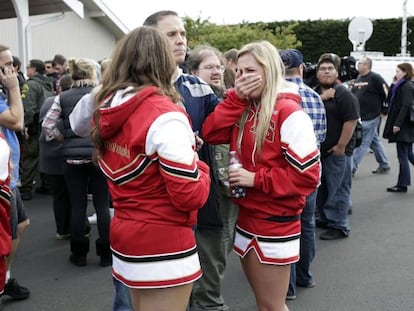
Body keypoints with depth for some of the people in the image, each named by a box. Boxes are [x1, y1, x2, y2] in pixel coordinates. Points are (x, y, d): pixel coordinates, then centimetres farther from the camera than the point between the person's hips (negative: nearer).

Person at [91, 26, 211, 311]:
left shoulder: (108, 110, 2)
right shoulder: (165, 115, -20)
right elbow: (190, 196, -20)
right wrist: (196, 163, -1)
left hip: (124, 234, 8)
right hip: (163, 245, -7)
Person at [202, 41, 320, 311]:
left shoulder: (289, 114, -17)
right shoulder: (244, 109, 7)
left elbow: (307, 176, -20)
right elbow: (211, 134, -6)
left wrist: (256, 179, -19)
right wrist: (236, 98, -12)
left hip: (275, 223, -7)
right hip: (246, 217, 7)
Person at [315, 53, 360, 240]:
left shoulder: (344, 95, -11)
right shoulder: (315, 93, 12)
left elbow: (351, 121, -17)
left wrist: (341, 146, -18)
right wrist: (321, 98, -14)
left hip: (337, 151, -8)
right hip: (318, 150, 8)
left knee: (337, 190, -1)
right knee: (320, 188, 18)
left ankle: (339, 226, 8)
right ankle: (325, 219, 33)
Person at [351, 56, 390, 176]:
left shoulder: (375, 78, -10)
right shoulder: (358, 78, 13)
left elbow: (387, 93, -10)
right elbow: (352, 95, 21)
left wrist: (383, 110, -5)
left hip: (371, 117, -8)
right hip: (360, 116, 8)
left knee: (362, 143, -5)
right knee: (375, 141, 15)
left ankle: (351, 169, -4)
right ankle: (384, 165, 26)